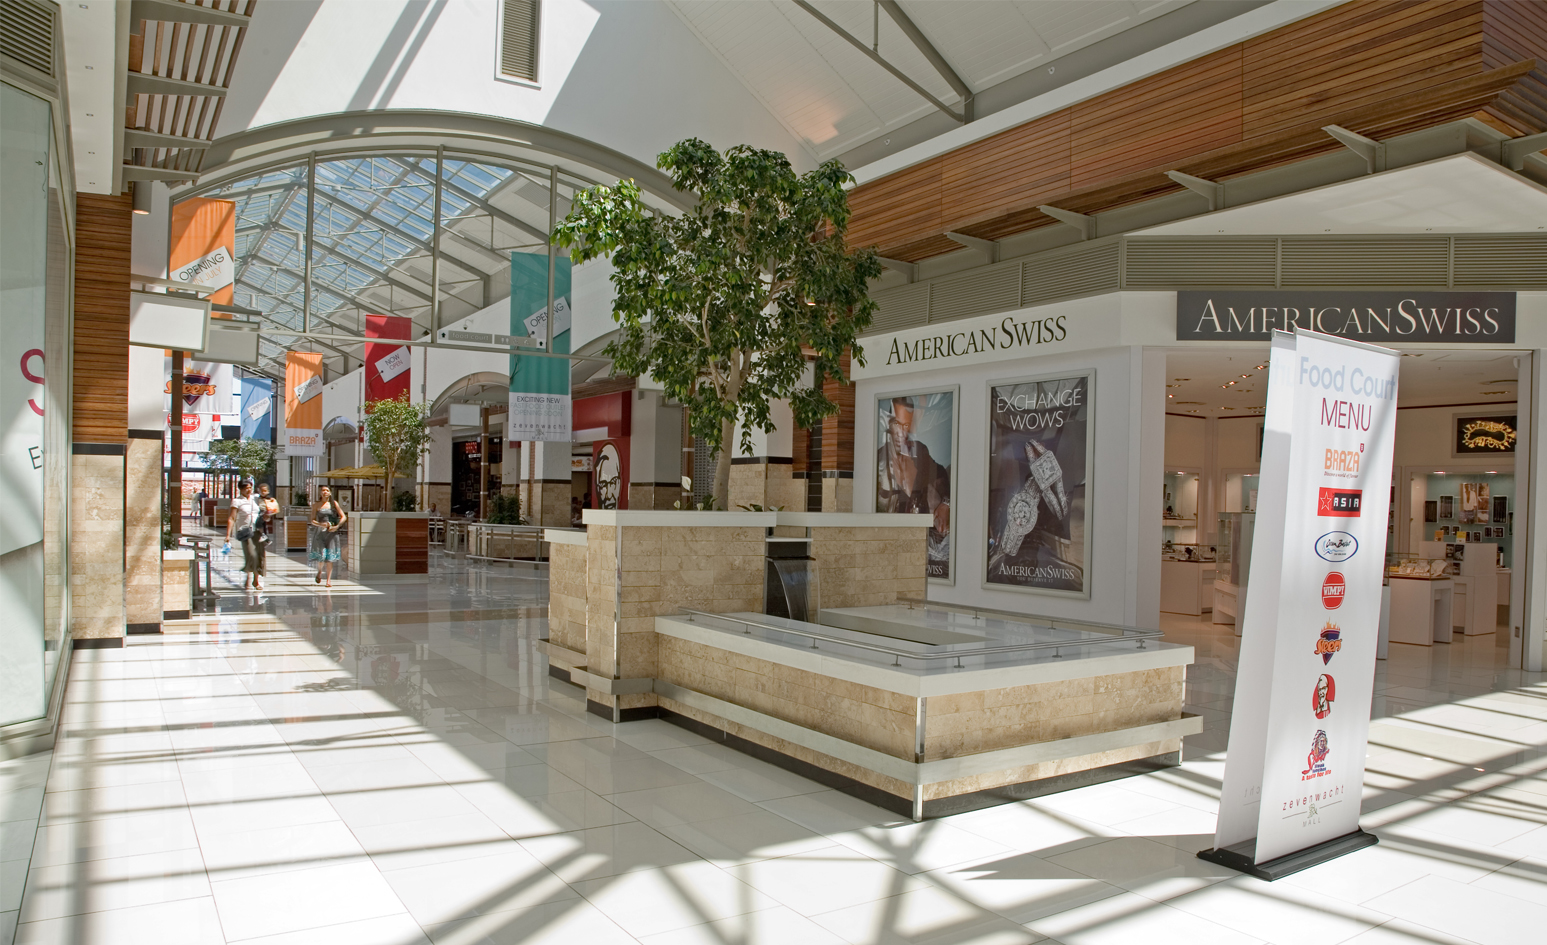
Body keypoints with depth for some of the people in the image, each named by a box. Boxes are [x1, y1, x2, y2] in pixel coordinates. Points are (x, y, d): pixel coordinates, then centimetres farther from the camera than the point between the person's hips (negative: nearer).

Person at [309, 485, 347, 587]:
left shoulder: (334, 504, 9)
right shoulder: (316, 506, 8)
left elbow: (343, 517, 7)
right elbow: (312, 520, 5)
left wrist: (337, 526, -7)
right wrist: (320, 524, -15)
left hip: (331, 532, 0)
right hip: (320, 532, 0)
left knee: (330, 557, -4)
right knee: (320, 555, -9)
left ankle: (328, 580, 3)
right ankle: (319, 572, 23)